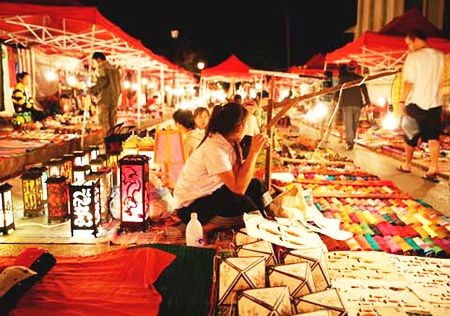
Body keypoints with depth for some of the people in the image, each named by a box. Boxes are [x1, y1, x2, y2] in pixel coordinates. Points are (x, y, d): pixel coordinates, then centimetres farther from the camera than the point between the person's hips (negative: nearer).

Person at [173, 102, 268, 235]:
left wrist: (255, 150, -9)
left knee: (256, 185, 0)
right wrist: (253, 152, -26)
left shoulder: (226, 141, -4)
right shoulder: (214, 149, -28)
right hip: (189, 207, -9)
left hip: (209, 194, 9)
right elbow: (238, 188, -30)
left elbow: (238, 176, -7)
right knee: (243, 203, -28)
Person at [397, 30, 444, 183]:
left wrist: (402, 101, -9)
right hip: (435, 102, 4)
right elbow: (437, 78, 18)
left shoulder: (413, 57, -9)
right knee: (433, 137, 3)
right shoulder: (440, 56, 8)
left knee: (411, 136, 10)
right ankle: (434, 167, -10)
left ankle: (407, 165, 22)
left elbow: (408, 82, -13)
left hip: (416, 103, -4)